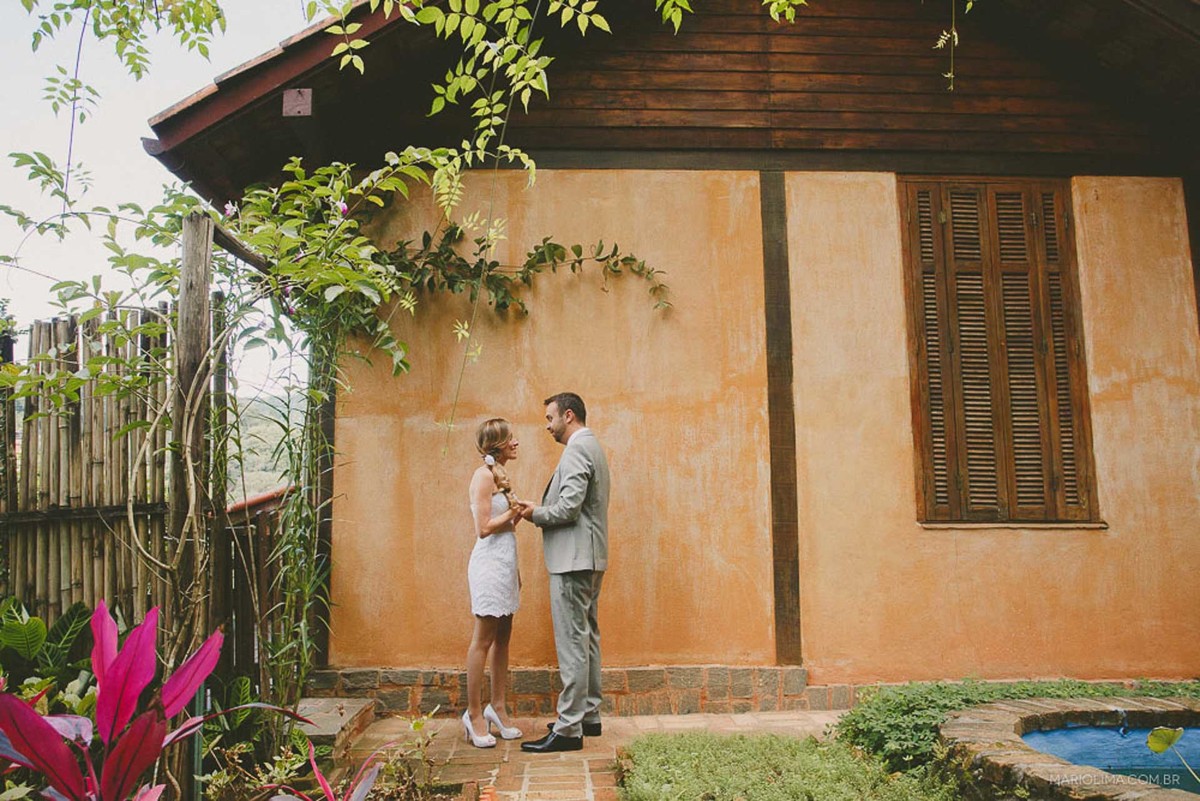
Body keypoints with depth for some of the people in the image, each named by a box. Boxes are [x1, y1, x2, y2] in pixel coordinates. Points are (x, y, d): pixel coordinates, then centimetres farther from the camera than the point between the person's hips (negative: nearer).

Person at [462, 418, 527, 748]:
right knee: (483, 640, -2)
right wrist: (514, 512, -9)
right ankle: (474, 714, 7)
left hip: (505, 563, 9)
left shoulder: (499, 475, 15)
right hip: (489, 563, -9)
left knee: (502, 638, 11)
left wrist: (517, 512, 5)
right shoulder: (484, 474, -12)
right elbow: (484, 528, -16)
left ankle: (498, 709, 20)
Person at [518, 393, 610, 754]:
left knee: (572, 642, -8)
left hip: (573, 560, -11)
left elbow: (568, 509, -23)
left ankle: (569, 728, -3)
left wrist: (536, 513, -6)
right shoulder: (591, 446, 18)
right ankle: (588, 715, 23)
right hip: (588, 559, 11)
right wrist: (541, 510, 9)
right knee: (587, 638, 15)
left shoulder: (576, 450, -15)